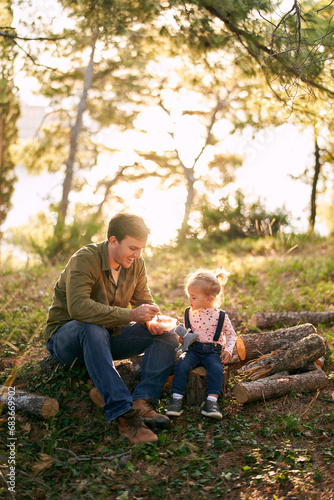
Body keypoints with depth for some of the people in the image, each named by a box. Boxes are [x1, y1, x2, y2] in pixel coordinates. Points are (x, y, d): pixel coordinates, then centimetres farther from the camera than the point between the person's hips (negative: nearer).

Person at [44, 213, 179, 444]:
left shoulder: (136, 264, -2)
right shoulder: (85, 259, -24)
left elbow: (144, 301, 4)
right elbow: (78, 307, -38)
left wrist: (152, 321, -21)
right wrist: (130, 315, -43)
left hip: (110, 335, 7)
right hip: (65, 336, -6)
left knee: (167, 337, -12)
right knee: (93, 329, -42)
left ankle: (142, 402, -29)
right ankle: (124, 414, -44)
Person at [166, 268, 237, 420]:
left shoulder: (220, 316, -6)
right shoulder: (190, 313, 4)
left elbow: (231, 334, 6)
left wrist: (228, 350, -9)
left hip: (212, 351, -2)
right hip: (193, 349, 3)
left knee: (216, 368, -31)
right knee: (181, 365, -25)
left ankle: (212, 401, -27)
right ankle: (177, 398, -21)